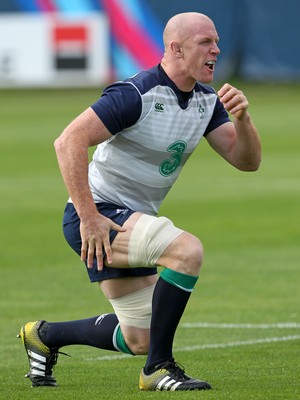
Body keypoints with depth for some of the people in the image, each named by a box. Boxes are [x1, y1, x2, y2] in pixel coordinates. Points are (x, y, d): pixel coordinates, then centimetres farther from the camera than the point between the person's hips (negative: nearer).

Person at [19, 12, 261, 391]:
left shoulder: (206, 100, 4)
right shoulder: (136, 94, -21)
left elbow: (246, 160, 2)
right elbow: (68, 142, -27)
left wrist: (241, 118, -18)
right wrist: (88, 218, -29)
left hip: (132, 219, 9)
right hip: (97, 216, -9)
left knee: (139, 340, 14)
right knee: (187, 250, -31)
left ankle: (43, 336, 36)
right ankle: (158, 368, -20)